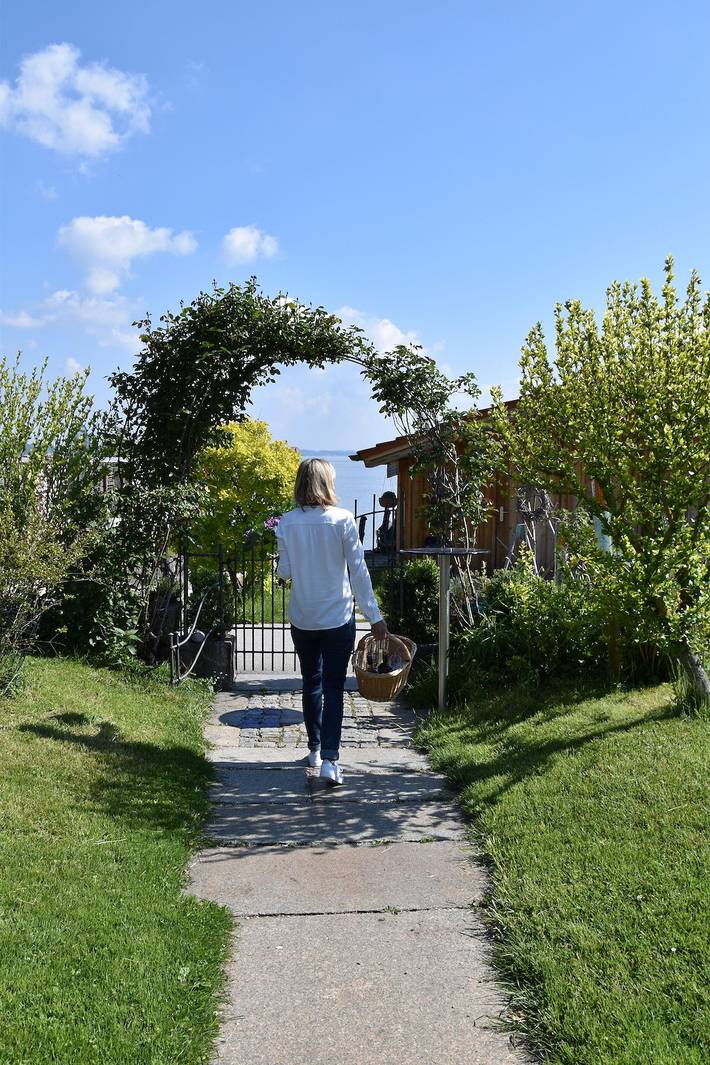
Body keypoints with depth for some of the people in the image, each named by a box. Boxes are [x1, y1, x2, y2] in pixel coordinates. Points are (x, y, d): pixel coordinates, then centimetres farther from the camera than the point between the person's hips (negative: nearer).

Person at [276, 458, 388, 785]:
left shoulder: (287, 523, -4)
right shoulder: (342, 519, -10)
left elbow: (284, 572, -1)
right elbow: (358, 570, -10)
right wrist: (374, 616, -5)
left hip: (302, 619, 3)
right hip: (338, 618, -3)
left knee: (311, 683, 18)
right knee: (334, 688, 2)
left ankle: (315, 748, 28)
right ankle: (329, 759, -6)